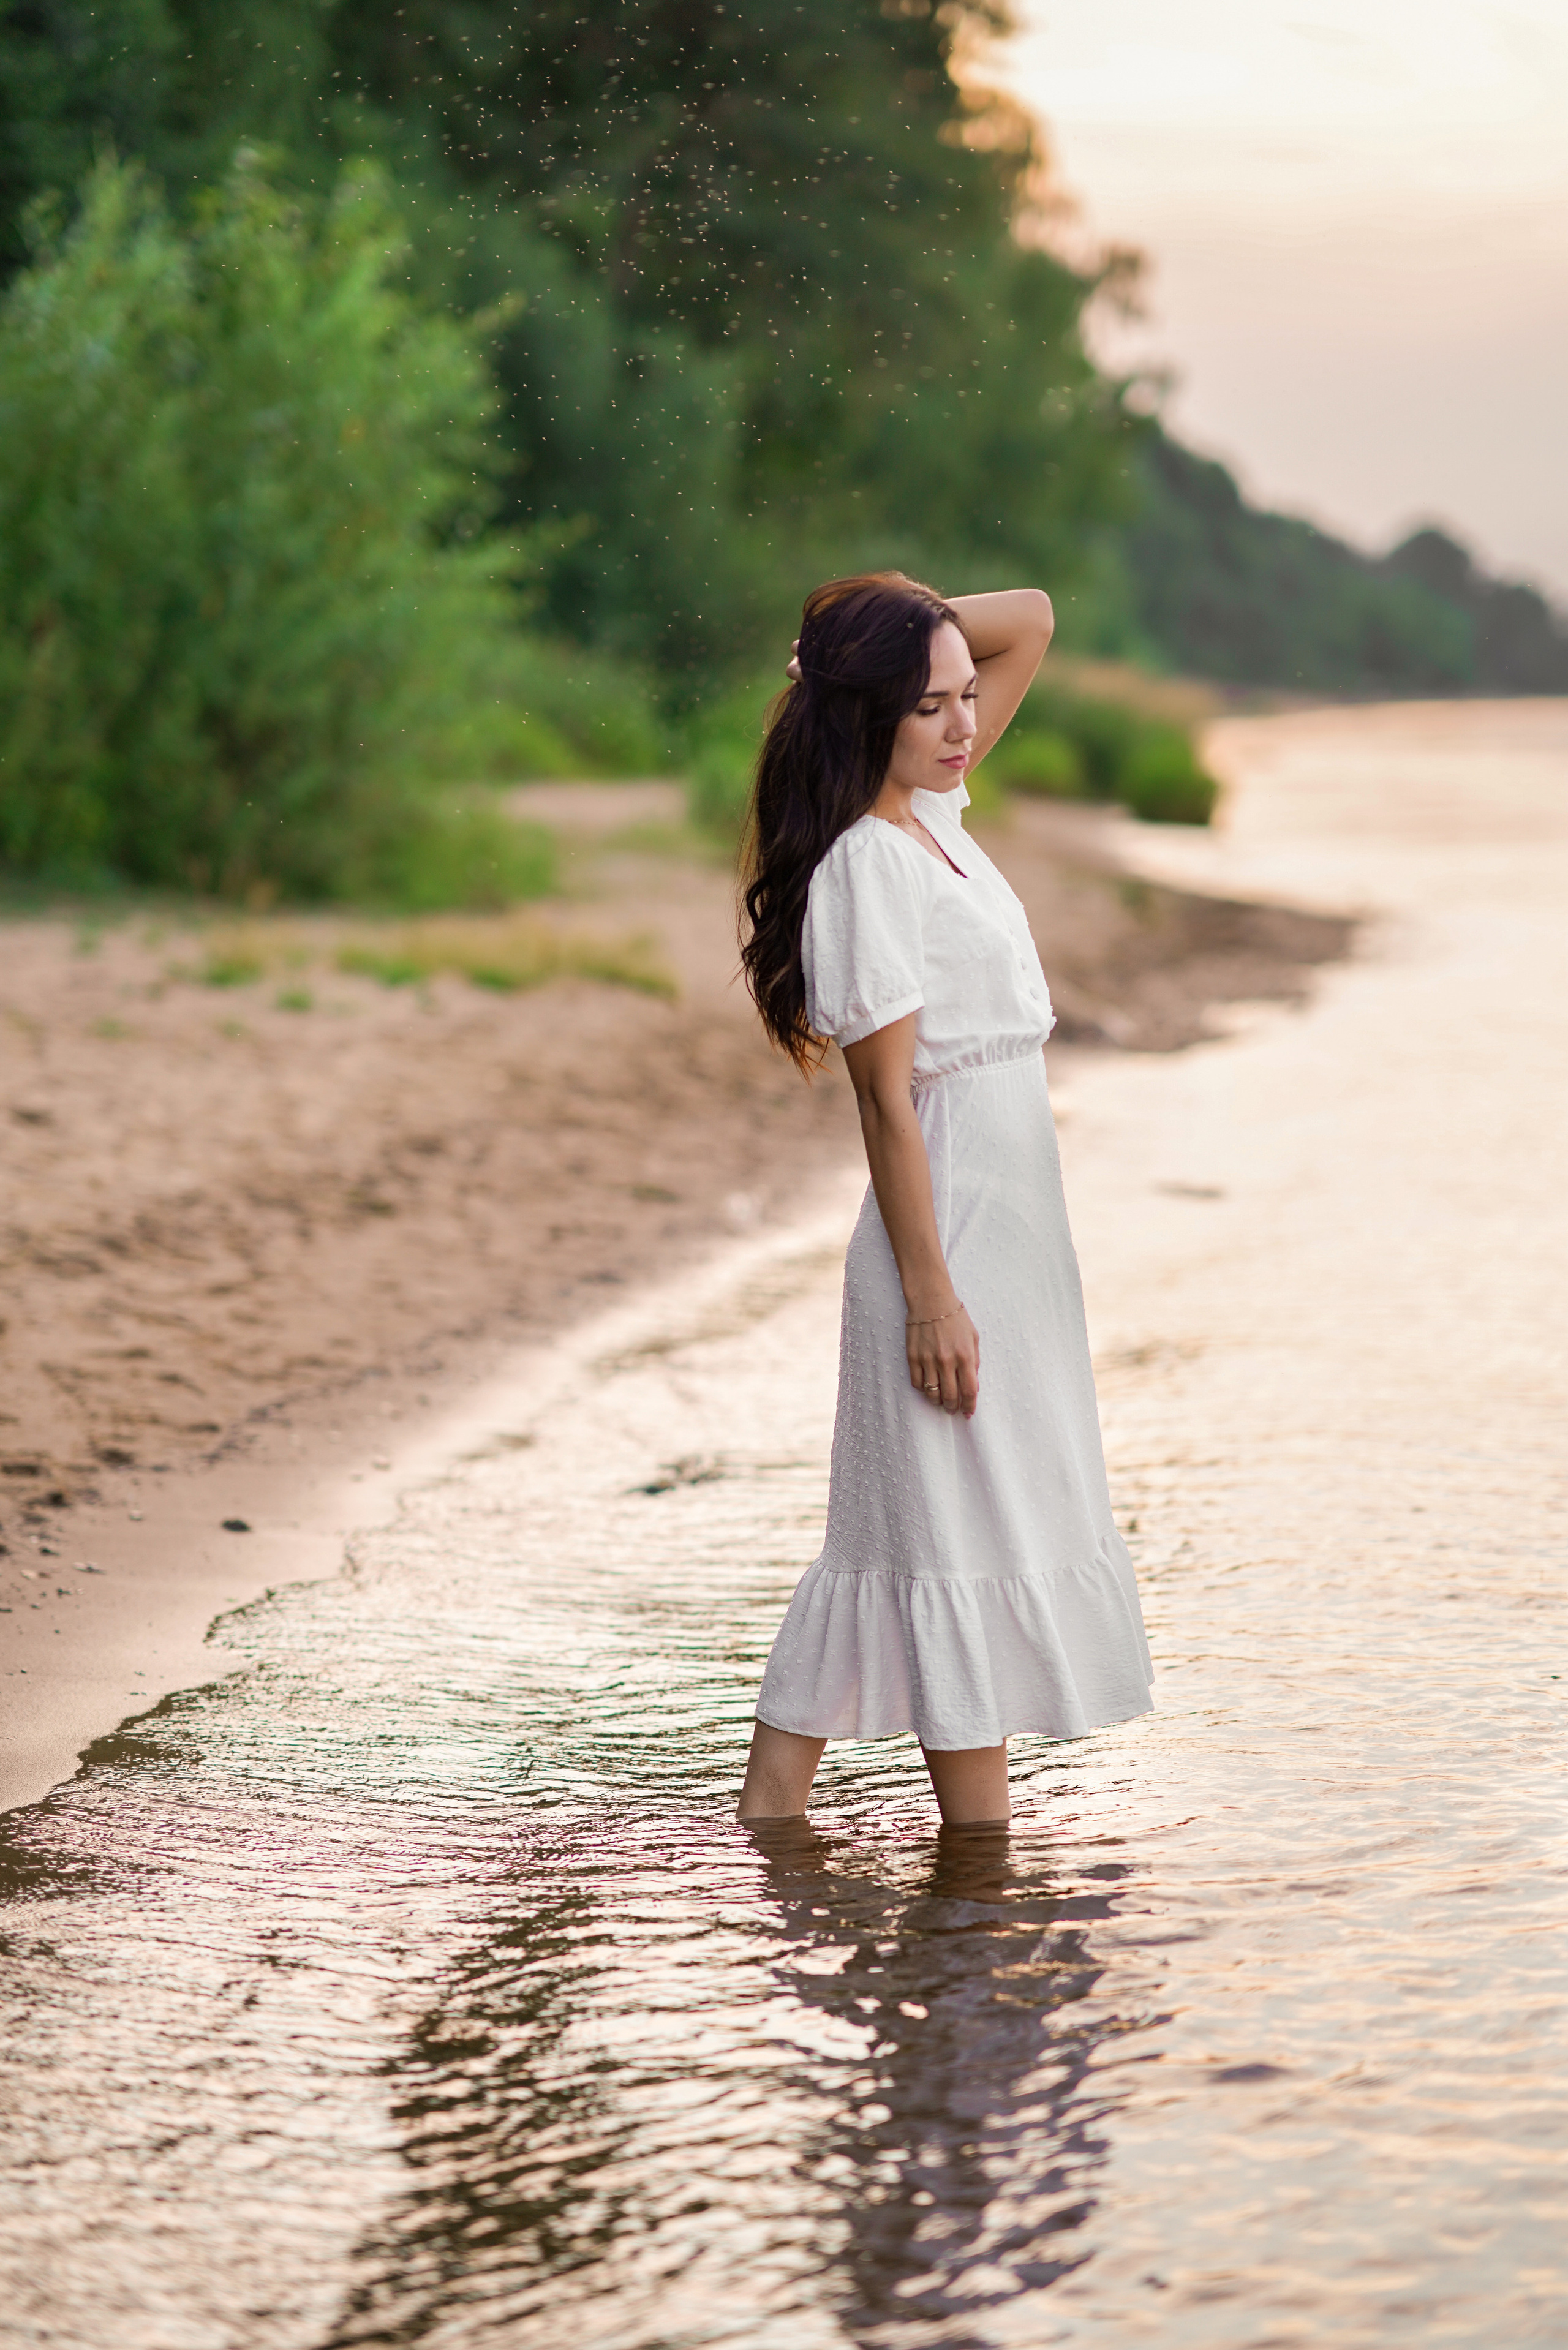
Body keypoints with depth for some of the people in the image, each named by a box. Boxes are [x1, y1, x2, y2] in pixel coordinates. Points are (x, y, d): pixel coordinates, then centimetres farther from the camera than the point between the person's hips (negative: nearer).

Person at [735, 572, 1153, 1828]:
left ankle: (772, 1803, 18)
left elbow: (1031, 624, 19)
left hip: (1009, 1228, 9)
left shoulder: (934, 812, 9)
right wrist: (932, 1291, -19)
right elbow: (890, 1098, -18)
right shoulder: (865, 865, -15)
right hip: (948, 1234, -9)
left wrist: (914, 623, 1)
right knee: (961, 1538, -3)